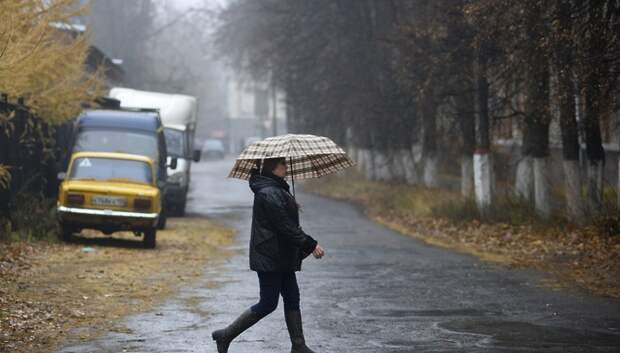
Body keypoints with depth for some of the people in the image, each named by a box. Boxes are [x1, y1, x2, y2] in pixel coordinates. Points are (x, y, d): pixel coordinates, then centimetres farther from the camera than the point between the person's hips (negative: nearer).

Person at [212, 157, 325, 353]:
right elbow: (286, 226, -23)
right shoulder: (269, 193, -20)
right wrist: (310, 245, -20)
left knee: (292, 299, 10)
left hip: (281, 258, 11)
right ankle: (226, 336, 5)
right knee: (268, 304, -4)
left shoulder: (277, 190, 14)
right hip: (270, 258, -10)